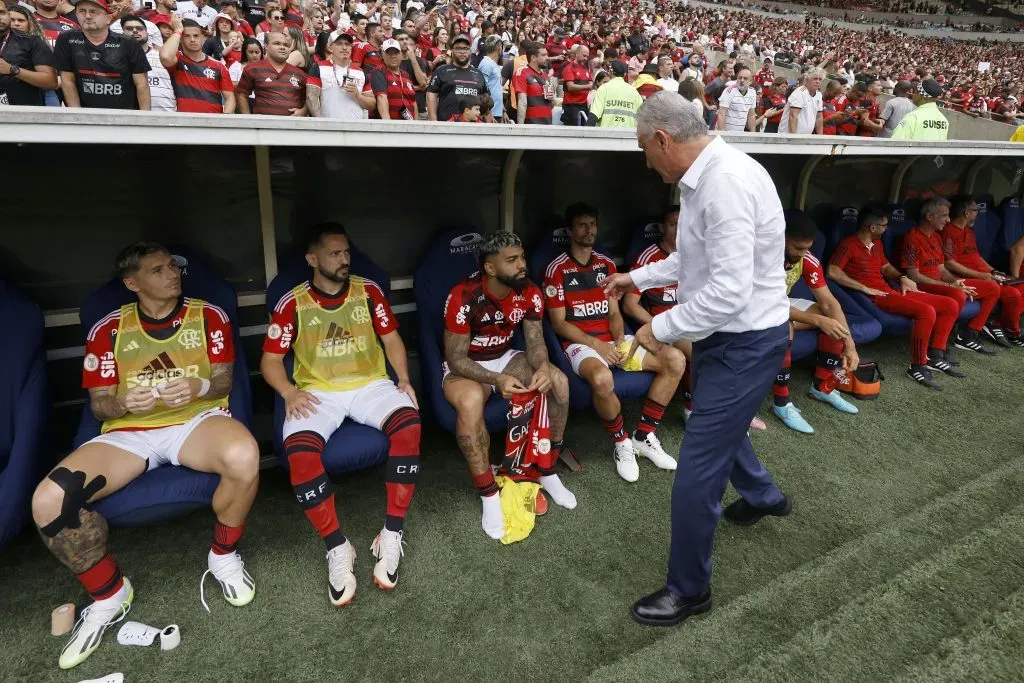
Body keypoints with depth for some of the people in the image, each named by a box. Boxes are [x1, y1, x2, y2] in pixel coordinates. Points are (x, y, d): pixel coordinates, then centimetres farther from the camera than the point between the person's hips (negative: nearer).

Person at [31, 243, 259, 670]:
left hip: (196, 420, -1)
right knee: (48, 501, -24)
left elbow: (224, 381, 2)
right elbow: (99, 405, 5)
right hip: (129, 431, 2)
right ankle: (109, 596, 3)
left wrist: (199, 387, -22)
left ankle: (223, 557, -6)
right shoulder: (108, 330, 7)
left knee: (244, 456, -38)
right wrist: (123, 402, -20)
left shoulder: (208, 315, 5)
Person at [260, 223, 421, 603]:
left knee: (409, 423, -30)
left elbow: (391, 339, 10)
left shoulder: (368, 291, 5)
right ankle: (337, 548, -16)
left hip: (371, 384, 1)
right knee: (298, 448, -32)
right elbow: (270, 360, 4)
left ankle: (392, 536, -19)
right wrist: (289, 392, -15)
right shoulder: (292, 304, 0)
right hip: (318, 392, -1)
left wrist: (404, 379, -5)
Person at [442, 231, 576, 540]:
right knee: (470, 402, -39)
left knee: (559, 381, -17)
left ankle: (547, 471, 0)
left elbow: (535, 342, -6)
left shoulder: (529, 293, -11)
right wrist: (497, 380, -39)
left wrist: (542, 367, -31)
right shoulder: (463, 298, -27)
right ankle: (489, 496, -21)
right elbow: (456, 358, -24)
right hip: (464, 366, -5)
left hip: (505, 357, 5)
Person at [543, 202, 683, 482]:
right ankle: (622, 443, -12)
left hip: (612, 339, 6)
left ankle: (644, 436, -2)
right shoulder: (556, 269, -5)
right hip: (580, 343, -6)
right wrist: (595, 344, -16)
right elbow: (558, 323, -7)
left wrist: (620, 340, -9)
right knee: (602, 379, -40)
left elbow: (614, 313, 12)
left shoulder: (606, 265, 13)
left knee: (675, 360, -12)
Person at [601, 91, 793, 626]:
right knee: (717, 420, 32)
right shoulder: (705, 177, 6)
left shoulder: (725, 184, -27)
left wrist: (661, 328, -21)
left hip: (745, 341, -10)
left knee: (696, 472, -2)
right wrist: (638, 278, 24)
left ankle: (689, 590, 19)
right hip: (729, 335, 10)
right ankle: (762, 496, 60)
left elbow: (729, 291, -32)